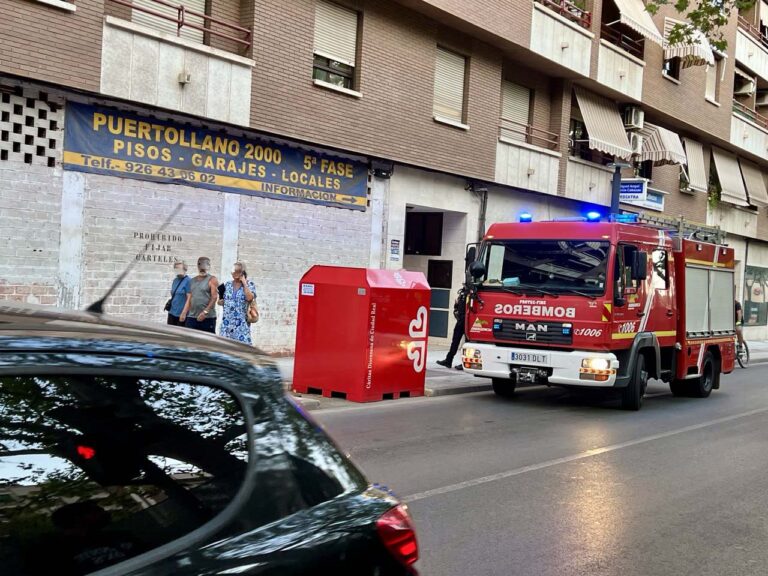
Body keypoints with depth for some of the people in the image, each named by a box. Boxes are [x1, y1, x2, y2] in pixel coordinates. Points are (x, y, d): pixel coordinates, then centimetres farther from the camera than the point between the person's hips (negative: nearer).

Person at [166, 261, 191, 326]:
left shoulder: (187, 281, -12)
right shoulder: (175, 280, 12)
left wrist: (184, 313, -18)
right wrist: (170, 301, 7)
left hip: (181, 313, -8)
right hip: (172, 313, 8)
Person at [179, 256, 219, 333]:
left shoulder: (212, 280, -1)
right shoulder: (192, 281, 17)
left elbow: (214, 297, -11)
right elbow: (189, 299, 17)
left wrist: (205, 312, -20)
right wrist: (184, 313, 5)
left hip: (208, 317, -5)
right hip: (192, 317, 6)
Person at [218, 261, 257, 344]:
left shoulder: (249, 284, 0)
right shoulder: (227, 284, 12)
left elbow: (249, 298, -18)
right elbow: (221, 300, 22)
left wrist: (244, 283, -12)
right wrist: (220, 302, -1)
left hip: (241, 321, -4)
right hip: (227, 321, 4)